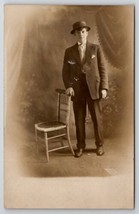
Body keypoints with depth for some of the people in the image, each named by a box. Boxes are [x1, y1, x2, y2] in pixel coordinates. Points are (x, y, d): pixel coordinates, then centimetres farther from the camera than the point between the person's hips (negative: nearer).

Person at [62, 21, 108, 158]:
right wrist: (68, 86, -11)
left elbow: (102, 69, 1)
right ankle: (80, 146, 21)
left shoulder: (95, 49, 2)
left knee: (97, 118, 5)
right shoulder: (69, 52, 5)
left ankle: (99, 145, 22)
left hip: (94, 88, -1)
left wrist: (104, 87, -8)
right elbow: (65, 72, 6)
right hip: (77, 90, 1)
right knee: (79, 120, 6)